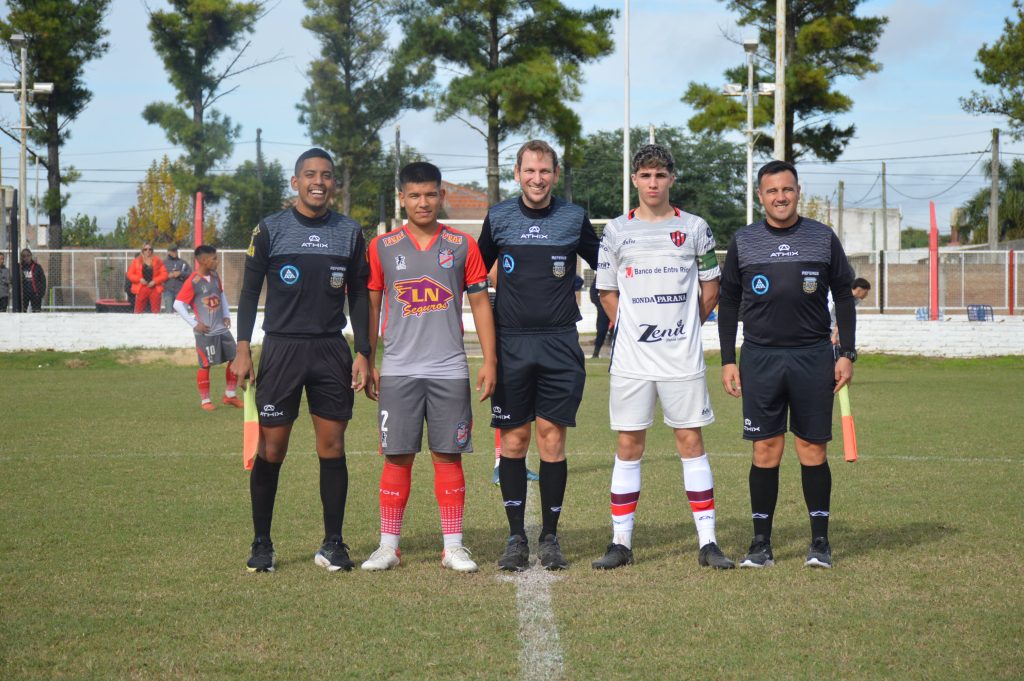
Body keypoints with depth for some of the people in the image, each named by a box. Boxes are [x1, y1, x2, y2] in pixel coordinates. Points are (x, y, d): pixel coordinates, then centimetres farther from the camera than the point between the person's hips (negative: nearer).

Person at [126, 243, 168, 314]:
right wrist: (139, 279, -11)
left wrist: (155, 281, -12)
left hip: (155, 289, 0)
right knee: (138, 310, -4)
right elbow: (130, 274, 5)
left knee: (156, 311, 2)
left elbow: (164, 275, 2)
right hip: (141, 289, 0)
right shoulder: (136, 261, 8)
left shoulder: (158, 261, 7)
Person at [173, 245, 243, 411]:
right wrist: (194, 324, -14)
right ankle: (204, 400, 11)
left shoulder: (215, 276, 7)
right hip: (206, 332, -7)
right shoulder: (193, 282, -14)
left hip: (222, 329, 7)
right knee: (206, 365, -2)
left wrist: (226, 315, 11)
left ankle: (229, 395, 21)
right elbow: (178, 304, -13)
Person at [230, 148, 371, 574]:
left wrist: (362, 353, 4)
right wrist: (243, 350, -6)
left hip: (332, 350, 2)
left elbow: (358, 296, 11)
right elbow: (250, 291, 3)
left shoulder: (350, 232, 8)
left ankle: (333, 544, 11)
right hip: (281, 348, -2)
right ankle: (261, 545, 8)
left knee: (332, 448, 2)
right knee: (271, 450, -2)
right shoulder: (270, 230, 1)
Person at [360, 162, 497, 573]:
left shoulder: (462, 245, 5)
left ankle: (453, 546, 8)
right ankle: (388, 546, 8)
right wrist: (367, 363, 6)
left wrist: (489, 360, 1)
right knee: (397, 457, 1)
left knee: (448, 456, 2)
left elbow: (480, 303, 7)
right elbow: (371, 307, 10)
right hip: (397, 370, 0)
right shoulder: (383, 247, 6)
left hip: (449, 369, 0)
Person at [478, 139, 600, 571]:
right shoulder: (498, 218, 6)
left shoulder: (574, 219, 4)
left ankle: (550, 537, 8)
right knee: (513, 440, 1)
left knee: (552, 438, -2)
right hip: (511, 345, 1)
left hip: (560, 345, 0)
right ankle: (516, 537, 9)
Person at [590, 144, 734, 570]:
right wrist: (634, 329, 7)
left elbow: (710, 289, 12)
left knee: (691, 441, 1)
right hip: (631, 358, 1)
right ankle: (621, 542, 9)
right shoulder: (617, 231, 6)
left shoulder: (695, 228, 5)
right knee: (629, 445, 3)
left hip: (683, 358, 0)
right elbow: (607, 292, 12)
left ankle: (708, 542, 4)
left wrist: (683, 327, 9)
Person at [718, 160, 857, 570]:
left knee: (813, 450, 2)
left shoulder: (823, 238, 5)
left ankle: (820, 542, 11)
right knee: (766, 451, 0)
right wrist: (727, 360, 5)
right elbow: (728, 303, 11)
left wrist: (847, 354, 3)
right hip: (760, 357, 0)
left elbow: (844, 297, 9)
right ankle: (761, 543, 7)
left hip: (813, 357, 0)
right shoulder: (743, 242, 6)